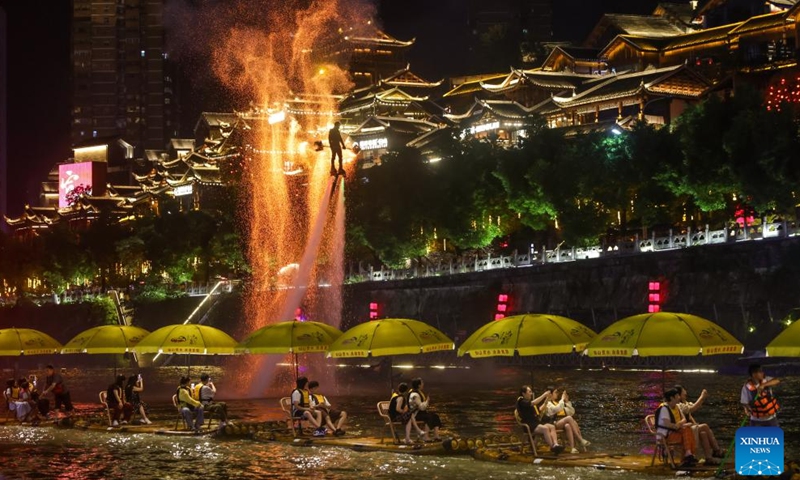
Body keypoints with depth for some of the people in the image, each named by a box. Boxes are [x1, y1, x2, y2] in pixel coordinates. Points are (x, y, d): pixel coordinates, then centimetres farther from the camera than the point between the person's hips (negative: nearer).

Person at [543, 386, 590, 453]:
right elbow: (557, 409, -16)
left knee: (568, 426, -30)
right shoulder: (548, 403, 6)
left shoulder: (558, 402, 27)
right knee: (569, 418, -31)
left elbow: (572, 412, 23)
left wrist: (567, 402, 12)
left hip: (564, 423, 6)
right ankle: (581, 440, -32)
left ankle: (572, 448, -43)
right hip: (555, 423, -6)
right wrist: (562, 399, -5)